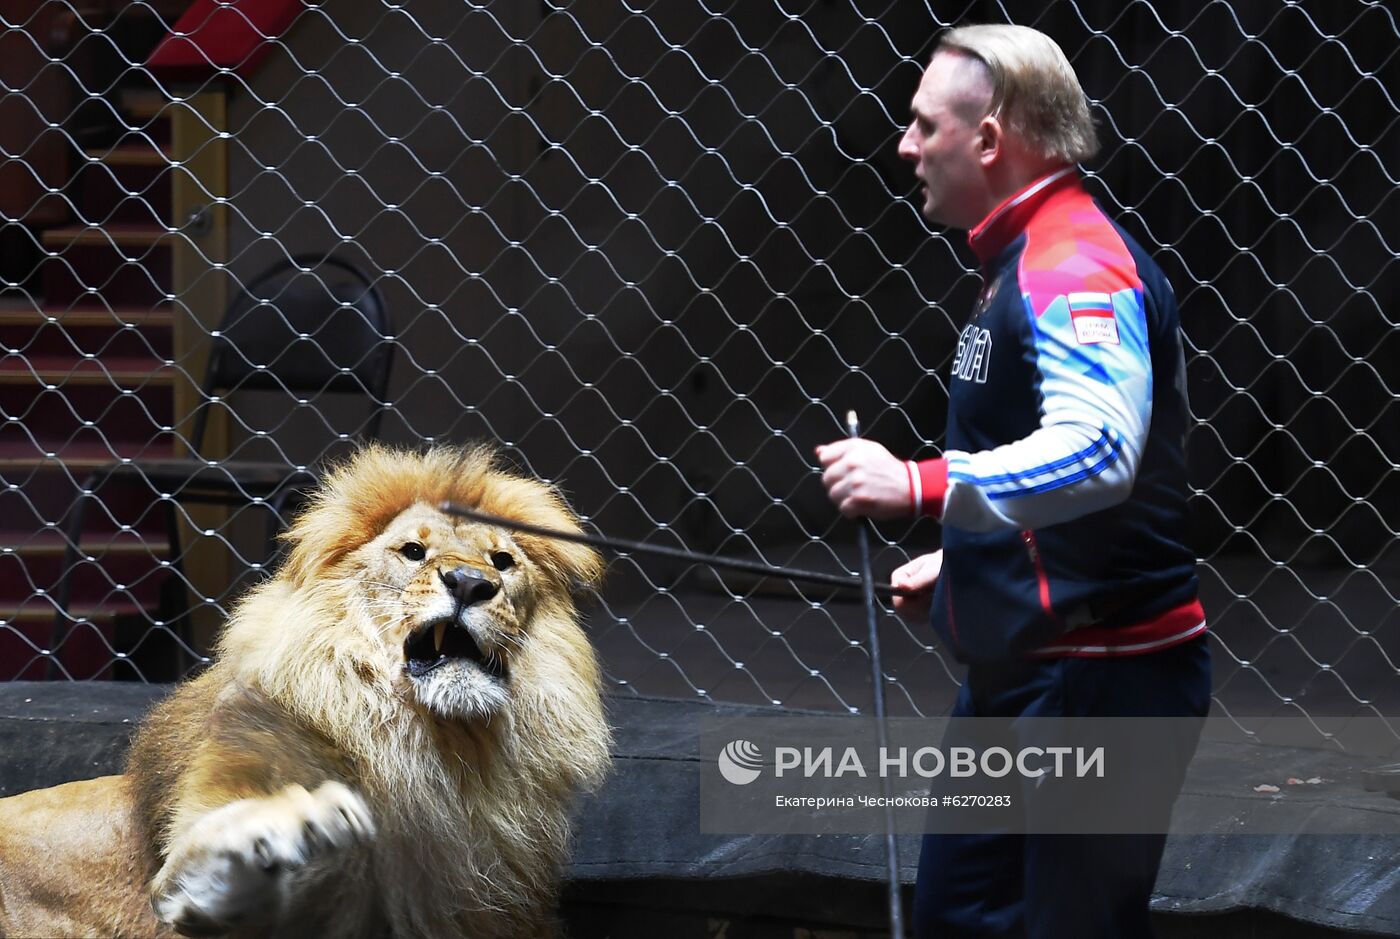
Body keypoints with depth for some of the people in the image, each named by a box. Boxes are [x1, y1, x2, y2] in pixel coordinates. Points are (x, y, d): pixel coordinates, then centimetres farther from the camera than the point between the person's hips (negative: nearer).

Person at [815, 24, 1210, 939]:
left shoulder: (1077, 265, -20)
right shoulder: (1026, 261, 15)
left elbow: (1096, 452, -36)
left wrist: (920, 486, -38)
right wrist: (963, 560, 22)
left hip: (1099, 682, -11)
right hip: (1022, 670, 11)